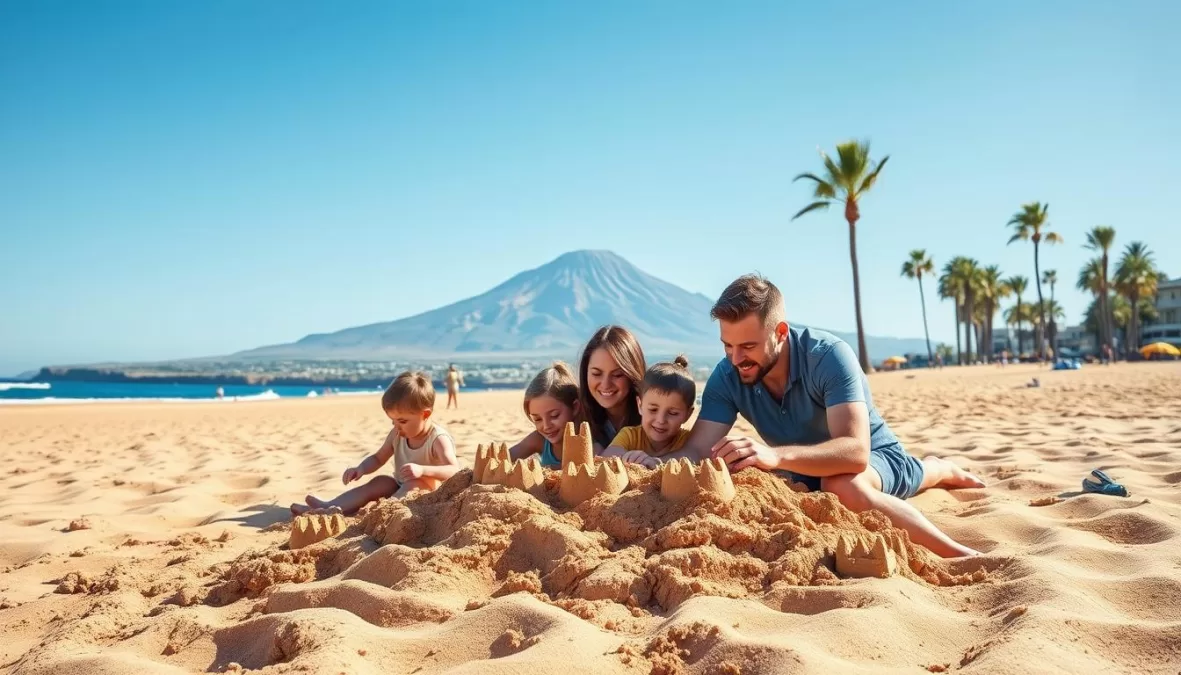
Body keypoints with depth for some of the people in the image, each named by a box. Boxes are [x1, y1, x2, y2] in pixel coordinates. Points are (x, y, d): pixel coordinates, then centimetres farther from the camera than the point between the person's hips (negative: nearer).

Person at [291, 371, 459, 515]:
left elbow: (455, 472, -31)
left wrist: (422, 470, -45)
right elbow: (378, 458, 13)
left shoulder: (438, 439, -20)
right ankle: (328, 508, -27)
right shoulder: (397, 435, 1)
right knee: (379, 482, -15)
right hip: (401, 488, 7)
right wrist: (360, 468, -9)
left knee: (415, 483, -33)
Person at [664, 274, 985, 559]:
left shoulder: (830, 356, -33)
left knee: (842, 486, -35)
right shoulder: (727, 377, -19)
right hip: (808, 471, 6)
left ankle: (962, 555, -17)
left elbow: (855, 451, -44)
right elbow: (696, 452, -24)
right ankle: (939, 472, 44)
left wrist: (777, 455, -61)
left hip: (874, 456, -6)